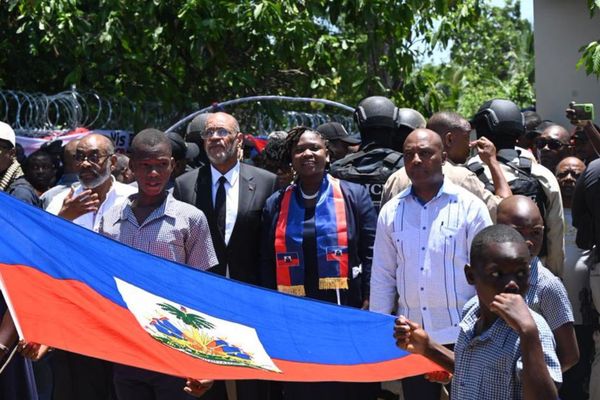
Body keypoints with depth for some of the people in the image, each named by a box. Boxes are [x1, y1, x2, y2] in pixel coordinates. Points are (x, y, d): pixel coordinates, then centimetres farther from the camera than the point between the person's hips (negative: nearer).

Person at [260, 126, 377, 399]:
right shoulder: (276, 205, 9)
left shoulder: (355, 196, 2)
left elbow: (371, 253, -1)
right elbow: (267, 264, 11)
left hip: (347, 314, -2)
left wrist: (369, 305, -7)